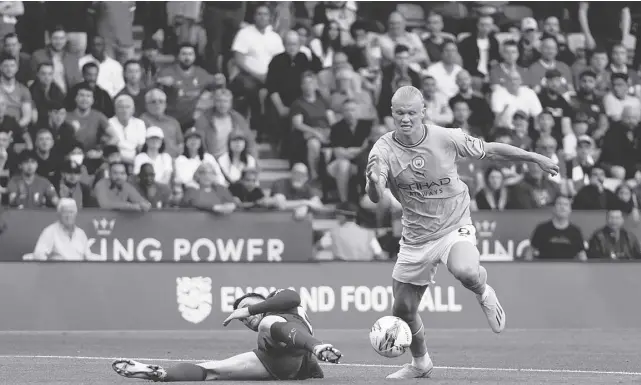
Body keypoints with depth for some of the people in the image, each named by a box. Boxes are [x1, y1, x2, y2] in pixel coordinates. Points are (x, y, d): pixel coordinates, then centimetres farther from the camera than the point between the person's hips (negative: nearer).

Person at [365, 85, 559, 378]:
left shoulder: (446, 139, -13)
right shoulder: (383, 150, -12)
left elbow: (490, 150, 2)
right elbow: (374, 197, -24)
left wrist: (535, 158, 6)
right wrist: (374, 181, -47)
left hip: (455, 227, -3)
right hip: (415, 238, 3)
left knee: (465, 271, -36)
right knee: (403, 310, 9)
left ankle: (483, 293, 2)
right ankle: (420, 362, 39)